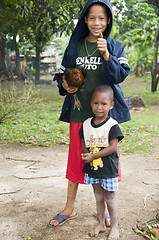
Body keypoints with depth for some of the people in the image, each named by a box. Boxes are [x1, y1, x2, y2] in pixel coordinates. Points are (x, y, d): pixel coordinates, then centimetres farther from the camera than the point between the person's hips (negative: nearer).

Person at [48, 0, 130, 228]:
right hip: (79, 112, 1)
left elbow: (121, 75, -10)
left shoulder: (115, 47, 3)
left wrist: (106, 55, -23)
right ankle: (69, 209, 25)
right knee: (76, 158, 9)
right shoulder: (75, 46, 6)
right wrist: (65, 85, -7)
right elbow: (63, 74, 14)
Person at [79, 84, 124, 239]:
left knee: (109, 198, 7)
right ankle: (101, 224, 34)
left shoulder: (112, 125, -15)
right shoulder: (86, 124, 1)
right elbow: (83, 141, 10)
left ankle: (114, 226, 26)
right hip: (93, 168, 5)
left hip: (108, 169, -5)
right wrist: (86, 153, -11)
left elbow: (112, 147, -19)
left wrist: (93, 156, -21)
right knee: (98, 197, 18)